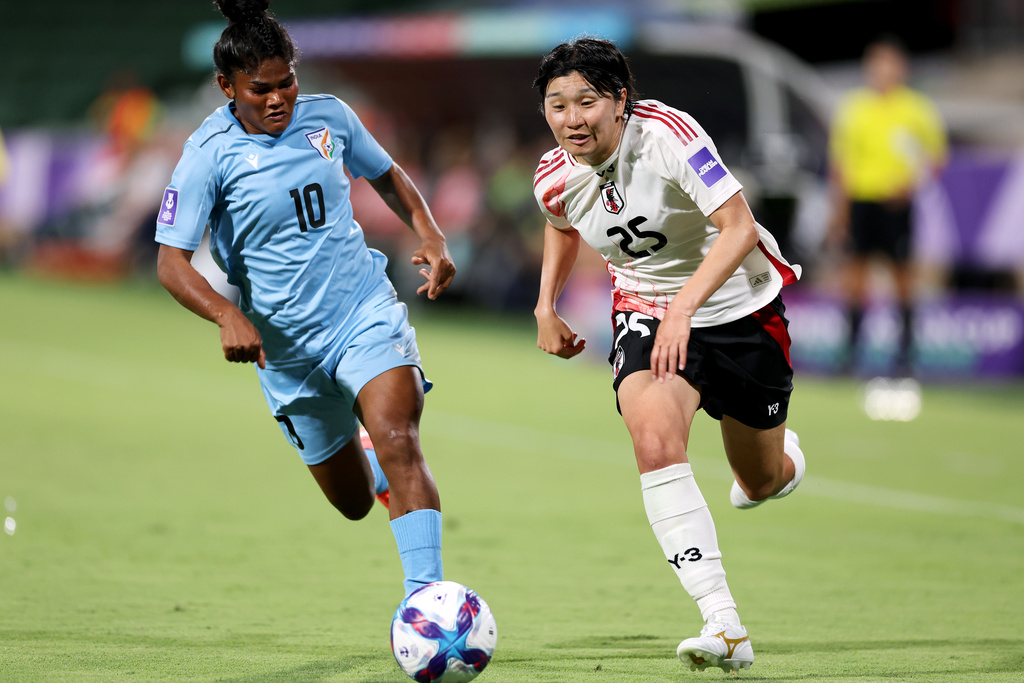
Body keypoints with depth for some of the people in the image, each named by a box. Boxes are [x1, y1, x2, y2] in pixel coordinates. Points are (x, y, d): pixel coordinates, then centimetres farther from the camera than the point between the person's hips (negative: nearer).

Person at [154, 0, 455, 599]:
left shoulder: (329, 116, -2)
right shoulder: (210, 155, -13)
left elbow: (387, 176, 17)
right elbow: (171, 261, -17)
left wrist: (431, 236, -1)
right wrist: (227, 316, -35)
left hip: (367, 311, 0)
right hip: (287, 345, 0)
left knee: (398, 442, -26)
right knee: (354, 502, 12)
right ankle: (383, 475, 49)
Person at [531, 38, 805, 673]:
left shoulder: (669, 135, -27)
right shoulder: (555, 178, -10)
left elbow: (739, 228, -33)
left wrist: (684, 306, -44)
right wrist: (546, 306, 7)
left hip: (740, 305, -2)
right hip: (646, 311, 2)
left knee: (762, 483, 12)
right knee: (654, 440, -29)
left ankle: (785, 459, 56)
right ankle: (725, 626, -32)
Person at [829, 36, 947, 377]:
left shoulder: (917, 110, 0)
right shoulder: (851, 107, 6)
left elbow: (937, 156, 5)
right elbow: (839, 162, 10)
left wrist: (912, 181, -12)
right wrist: (839, 209, 7)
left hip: (895, 200, -2)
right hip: (860, 196, 2)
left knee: (901, 269, -2)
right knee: (857, 265, 1)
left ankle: (905, 345, 6)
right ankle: (852, 344, 7)